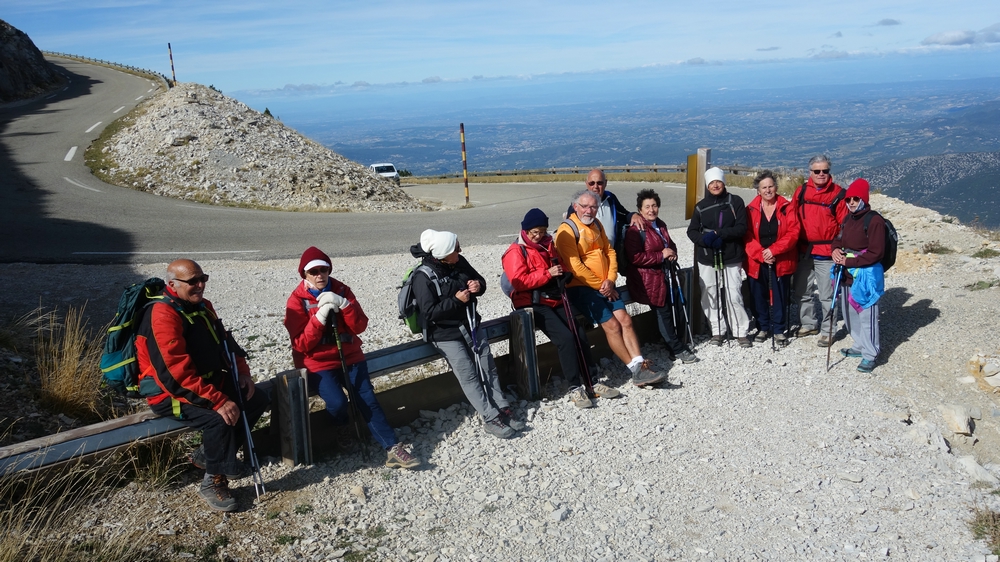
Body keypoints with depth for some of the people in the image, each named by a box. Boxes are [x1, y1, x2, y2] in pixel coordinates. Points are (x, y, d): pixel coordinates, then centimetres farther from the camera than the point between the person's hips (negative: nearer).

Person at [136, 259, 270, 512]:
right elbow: (177, 373, -31)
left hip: (207, 379, 9)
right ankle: (213, 482, -7)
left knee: (258, 399, 2)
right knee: (219, 417, -31)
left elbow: (225, 341, 14)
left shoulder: (202, 306, 5)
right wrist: (218, 401, -34)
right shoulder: (162, 315, -24)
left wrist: (243, 372, -4)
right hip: (168, 392, -9)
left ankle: (208, 454, 12)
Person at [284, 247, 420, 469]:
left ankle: (393, 449, -11)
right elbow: (301, 345, -13)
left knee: (367, 399, -13)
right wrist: (319, 316, -24)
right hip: (318, 363, -3)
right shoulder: (297, 300, -6)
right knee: (337, 403, -24)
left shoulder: (341, 290, 3)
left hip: (350, 356, 3)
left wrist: (344, 304, -20)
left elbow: (360, 326, -4)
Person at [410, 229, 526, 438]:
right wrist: (456, 300, -24)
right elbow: (429, 312, -21)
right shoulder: (423, 277, -19)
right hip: (445, 333, -6)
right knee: (469, 376, -7)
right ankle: (492, 418, -3)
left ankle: (503, 409, 11)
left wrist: (479, 285, -11)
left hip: (471, 325, 6)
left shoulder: (460, 263, -3)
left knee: (488, 367, 3)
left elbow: (479, 280, 12)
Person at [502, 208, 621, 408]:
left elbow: (560, 266, 28)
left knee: (580, 335, -8)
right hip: (534, 304, -7)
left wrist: (562, 272, 3)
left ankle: (592, 381, 3)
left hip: (556, 300, 7)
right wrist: (547, 274, -21)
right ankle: (575, 388, -15)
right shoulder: (516, 252, -7)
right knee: (565, 337, -23)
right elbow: (518, 281, -18)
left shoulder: (548, 245, 15)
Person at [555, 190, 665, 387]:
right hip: (582, 288, -7)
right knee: (611, 325, -15)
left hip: (605, 286, 7)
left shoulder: (596, 224, 14)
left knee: (625, 319, -10)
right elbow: (575, 266, -17)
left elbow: (610, 251, 13)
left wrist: (610, 280, -4)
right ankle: (637, 370, -9)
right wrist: (600, 285, -11)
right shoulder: (567, 230, -11)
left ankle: (640, 367, -14)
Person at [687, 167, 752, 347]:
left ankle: (741, 332, 9)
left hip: (731, 258, -2)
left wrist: (719, 234, -17)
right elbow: (692, 231, 7)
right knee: (709, 296, 4)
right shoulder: (701, 206, 7)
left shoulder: (735, 202, 0)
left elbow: (742, 228, -6)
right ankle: (718, 330, 18)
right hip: (707, 259, 3)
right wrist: (705, 240, -13)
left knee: (734, 296, -5)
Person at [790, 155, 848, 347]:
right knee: (800, 291, 15)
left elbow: (845, 223, -5)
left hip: (826, 253, -4)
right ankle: (808, 323, 32)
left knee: (827, 295, 2)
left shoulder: (837, 193, -6)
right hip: (803, 251, 5)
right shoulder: (801, 191, 4)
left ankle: (828, 331, 14)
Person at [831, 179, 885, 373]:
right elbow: (840, 240, 22)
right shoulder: (848, 218, 11)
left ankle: (870, 355, 8)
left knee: (867, 316, -3)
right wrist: (835, 250, -1)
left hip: (866, 275, -8)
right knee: (850, 313, 18)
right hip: (847, 274, 8)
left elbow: (875, 253, -17)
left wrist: (849, 261, -19)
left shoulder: (874, 220, -13)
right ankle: (860, 346, 35)